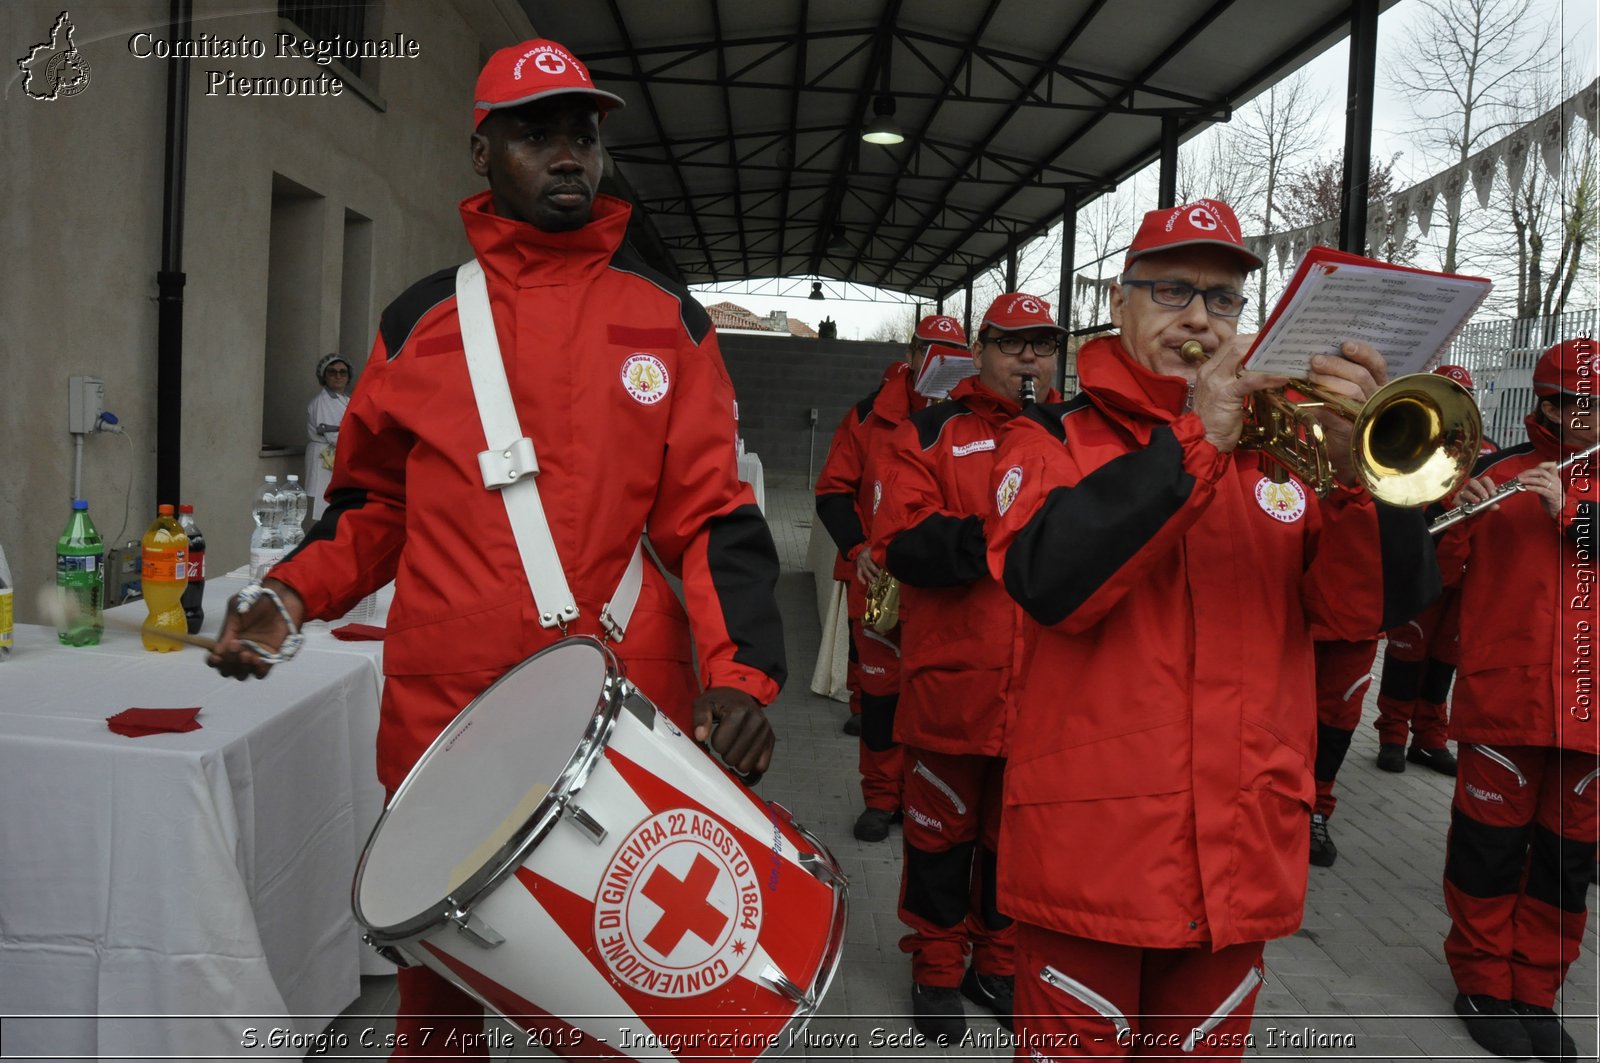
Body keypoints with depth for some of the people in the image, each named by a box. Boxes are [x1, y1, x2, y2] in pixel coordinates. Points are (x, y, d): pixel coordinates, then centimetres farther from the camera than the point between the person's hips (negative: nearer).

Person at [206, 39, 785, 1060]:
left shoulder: (666, 321, 4)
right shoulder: (421, 323, 7)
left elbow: (713, 514, -1)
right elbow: (375, 506, 16)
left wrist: (741, 669, -15)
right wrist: (289, 596, -2)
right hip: (442, 707, 1)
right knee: (441, 965, 13)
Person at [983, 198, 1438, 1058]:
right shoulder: (1053, 438, 0)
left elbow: (1373, 607, -1)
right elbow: (1050, 582, -20)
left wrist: (1359, 465, -19)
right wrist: (1196, 440, -21)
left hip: (1243, 858, 4)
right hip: (1091, 852, -3)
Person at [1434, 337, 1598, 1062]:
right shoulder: (1497, 472, 2)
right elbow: (1443, 573, 0)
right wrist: (1457, 518, -19)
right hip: (1502, 696, -3)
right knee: (1491, 846, 6)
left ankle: (1535, 990, 26)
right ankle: (1484, 983, 22)